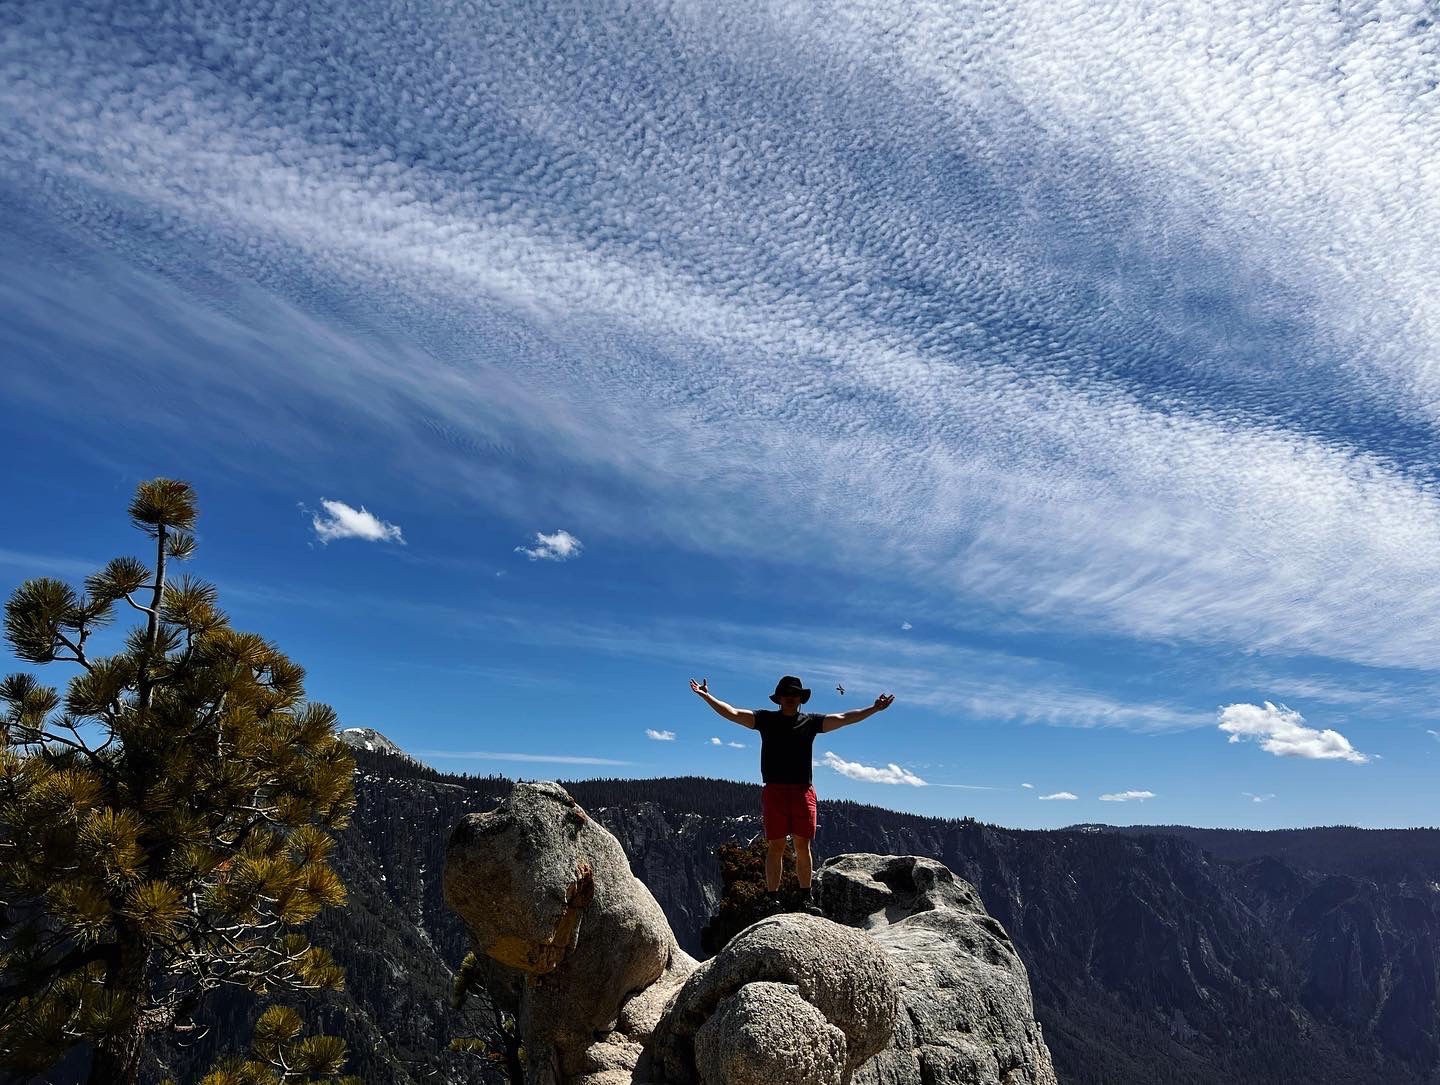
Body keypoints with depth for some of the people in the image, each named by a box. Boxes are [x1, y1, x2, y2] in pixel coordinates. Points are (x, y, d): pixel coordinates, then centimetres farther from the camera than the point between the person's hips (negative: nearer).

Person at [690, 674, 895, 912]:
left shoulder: (811, 721, 13)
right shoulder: (766, 719, 8)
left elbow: (843, 718, 12)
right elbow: (732, 713, 4)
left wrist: (874, 709, 8)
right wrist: (706, 696, -3)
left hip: (803, 790, 2)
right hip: (774, 789, -1)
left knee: (803, 845, 3)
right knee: (776, 846, -1)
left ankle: (805, 898, 11)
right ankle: (773, 899, 4)